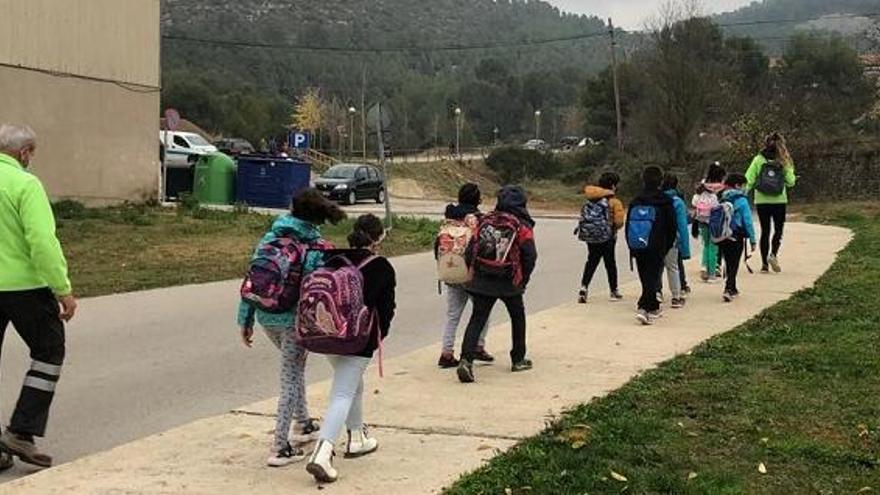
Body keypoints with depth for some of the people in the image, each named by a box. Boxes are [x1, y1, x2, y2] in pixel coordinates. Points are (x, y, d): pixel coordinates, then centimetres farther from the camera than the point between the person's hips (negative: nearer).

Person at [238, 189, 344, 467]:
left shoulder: (269, 239, 3)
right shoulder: (318, 249, -9)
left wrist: (245, 320, 10)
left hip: (266, 317, 5)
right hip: (295, 319, -5)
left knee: (294, 368, 27)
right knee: (291, 377, 5)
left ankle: (302, 425, 41)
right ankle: (280, 448, 4)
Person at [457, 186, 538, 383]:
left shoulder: (486, 221, 5)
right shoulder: (522, 226, -4)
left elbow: (472, 247, 3)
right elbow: (530, 256, -8)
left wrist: (475, 272, 13)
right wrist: (523, 280, 6)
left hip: (482, 280, 2)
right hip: (509, 283, -2)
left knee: (477, 319, 1)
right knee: (518, 317, 20)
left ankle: (466, 359, -16)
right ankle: (518, 360, 27)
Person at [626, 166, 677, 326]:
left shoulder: (635, 202, 6)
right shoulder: (665, 202, -6)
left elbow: (628, 226, 9)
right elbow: (672, 227, -3)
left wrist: (632, 248, 16)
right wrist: (668, 246, 10)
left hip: (638, 248, 4)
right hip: (657, 249, -4)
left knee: (646, 279, 16)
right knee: (653, 278, -3)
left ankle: (653, 308, 26)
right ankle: (643, 309, -18)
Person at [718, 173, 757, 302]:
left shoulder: (723, 199, 5)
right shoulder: (741, 200, -11)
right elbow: (748, 221, -11)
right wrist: (752, 240, -7)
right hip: (736, 238, -5)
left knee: (729, 263, 17)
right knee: (734, 264, -1)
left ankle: (732, 289, 28)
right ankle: (728, 289, -14)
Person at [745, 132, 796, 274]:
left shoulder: (758, 160, -3)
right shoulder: (784, 161, -4)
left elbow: (748, 180, -8)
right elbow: (791, 182, -3)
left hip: (761, 201, 1)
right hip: (779, 201, -1)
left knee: (765, 231, 8)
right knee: (778, 230, 13)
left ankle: (764, 263, 7)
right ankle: (773, 254, -11)